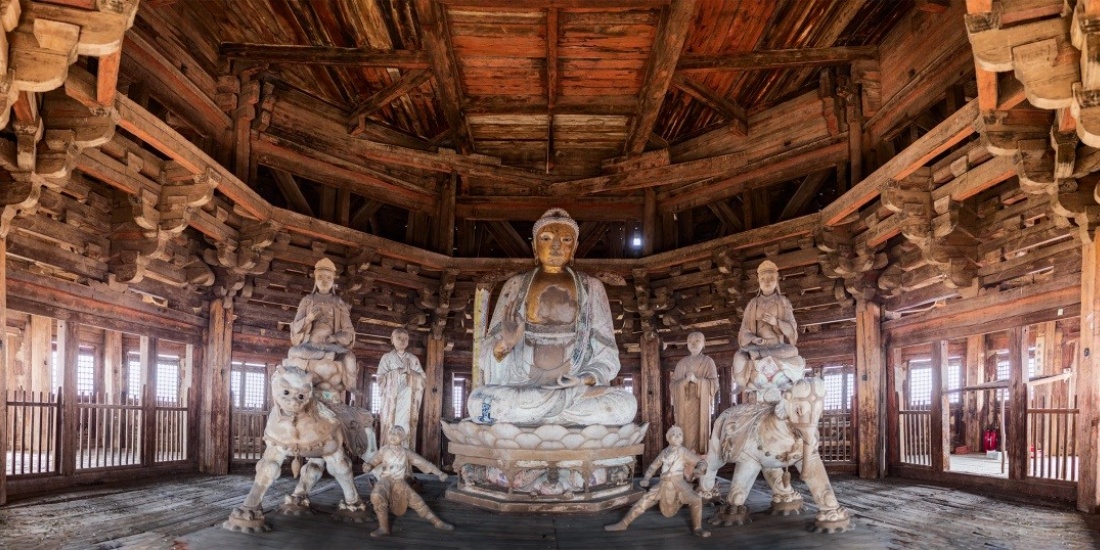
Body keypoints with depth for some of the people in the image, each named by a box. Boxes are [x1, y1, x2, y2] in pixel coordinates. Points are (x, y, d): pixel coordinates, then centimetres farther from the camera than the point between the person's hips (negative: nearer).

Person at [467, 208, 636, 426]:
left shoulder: (591, 288, 11)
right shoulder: (515, 286, 11)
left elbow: (606, 353, 8)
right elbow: (491, 349, 7)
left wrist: (586, 380, -13)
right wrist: (504, 344, -17)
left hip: (575, 385, 1)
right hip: (520, 389, 0)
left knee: (625, 404, -29)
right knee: (478, 401, -31)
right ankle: (576, 397, -19)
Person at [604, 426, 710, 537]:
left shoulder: (684, 451, -1)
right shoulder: (664, 452, 11)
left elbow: (702, 462, -1)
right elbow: (654, 466, 23)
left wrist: (699, 469, -24)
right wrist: (646, 478, 8)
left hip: (679, 483, -4)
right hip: (665, 485, 4)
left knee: (696, 500, -28)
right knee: (644, 501, 1)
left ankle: (697, 528, -7)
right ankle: (623, 524, 11)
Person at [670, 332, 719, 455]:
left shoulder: (708, 362, 5)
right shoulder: (681, 363, 14)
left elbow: (714, 384, -4)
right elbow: (673, 385, 9)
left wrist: (696, 379, -16)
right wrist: (685, 380, -11)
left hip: (700, 404, -3)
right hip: (684, 405, 3)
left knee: (698, 431, -10)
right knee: (685, 433, -3)